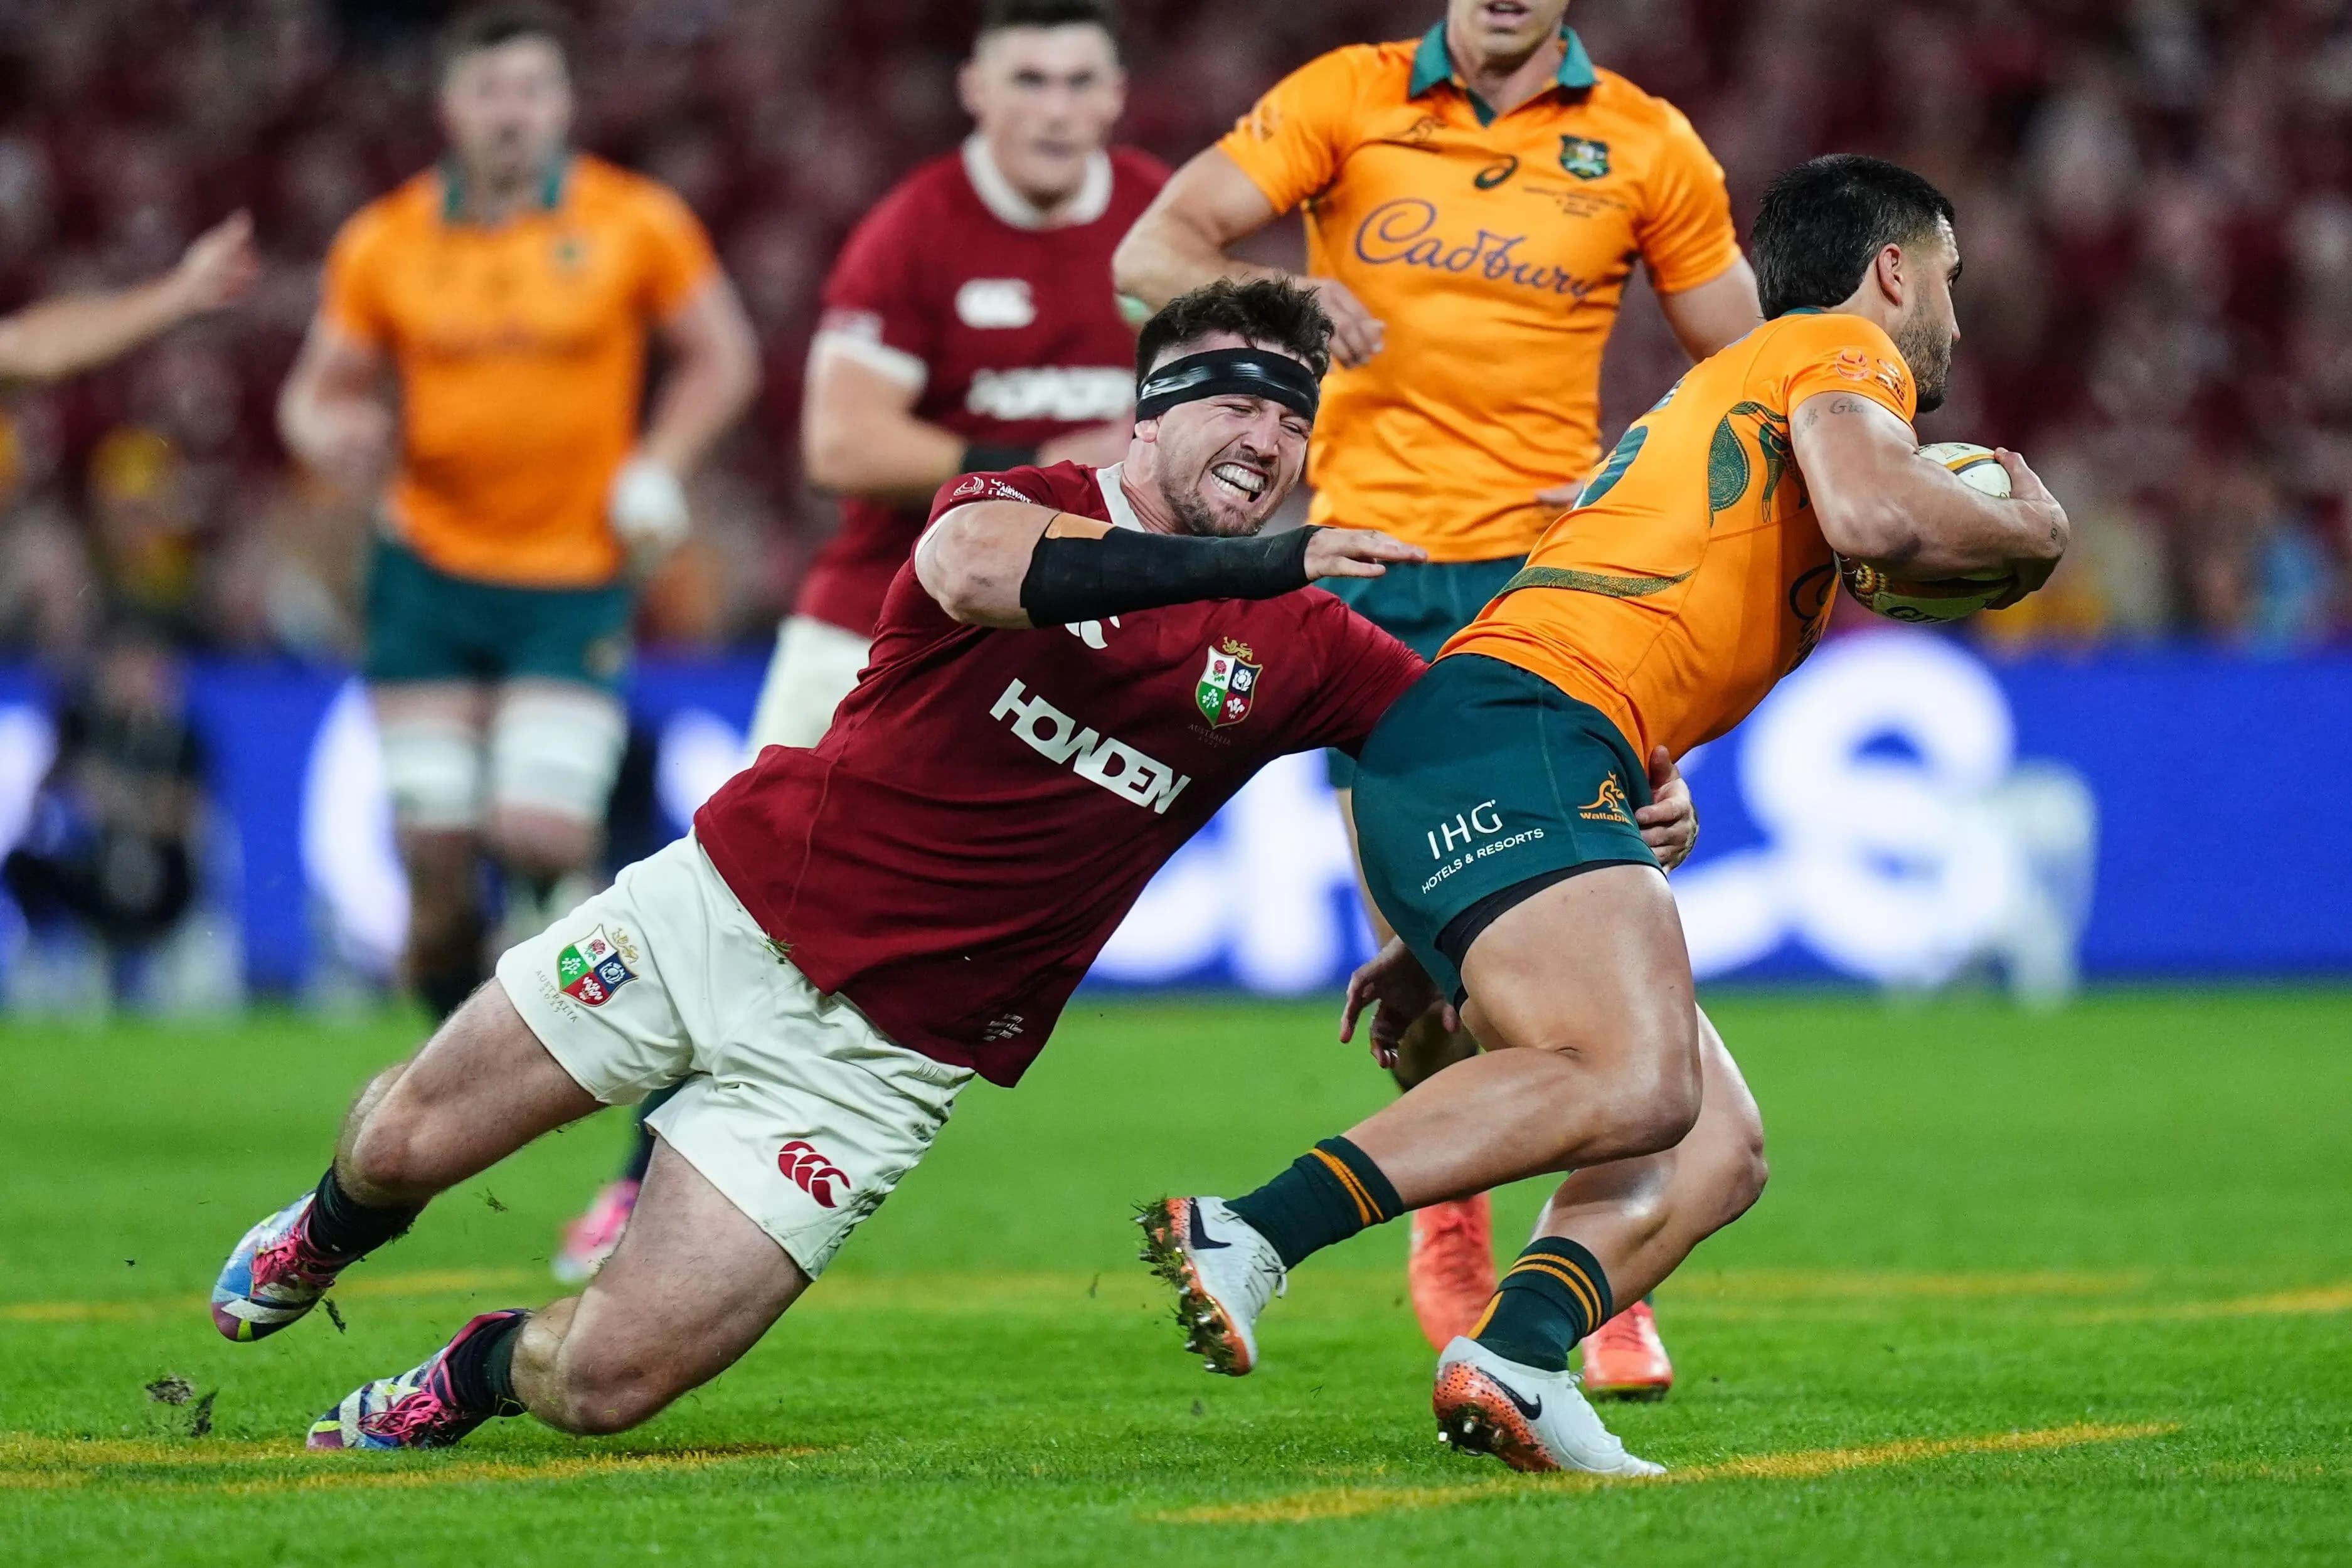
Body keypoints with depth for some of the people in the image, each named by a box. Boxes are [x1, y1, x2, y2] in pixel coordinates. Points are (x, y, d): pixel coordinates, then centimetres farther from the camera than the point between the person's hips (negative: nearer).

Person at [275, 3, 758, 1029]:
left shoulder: (636, 224, -2)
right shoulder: (385, 243, 1)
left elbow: (721, 356, 8)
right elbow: (320, 391, 9)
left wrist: (657, 470, -6)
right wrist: (333, 435, -15)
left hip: (578, 577, -1)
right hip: (431, 570, 2)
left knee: (539, 831, -17)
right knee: (436, 846, -2)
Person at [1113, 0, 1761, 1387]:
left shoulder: (1644, 144, 5)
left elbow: (1746, 369, 13)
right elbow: (1154, 250, -1)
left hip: (1546, 562, 0)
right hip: (1369, 559, 1)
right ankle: (1450, 1223, 26)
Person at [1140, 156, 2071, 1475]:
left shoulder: (1715, 397, 37)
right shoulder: (1840, 347, 10)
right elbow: (1873, 513, -14)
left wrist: (1435, 945, 35)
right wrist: (2031, 534, 8)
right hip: (1511, 736, -10)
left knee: (1718, 1153, -1)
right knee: (1636, 1082, -30)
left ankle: (1514, 1361, -24)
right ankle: (1242, 1237, -35)